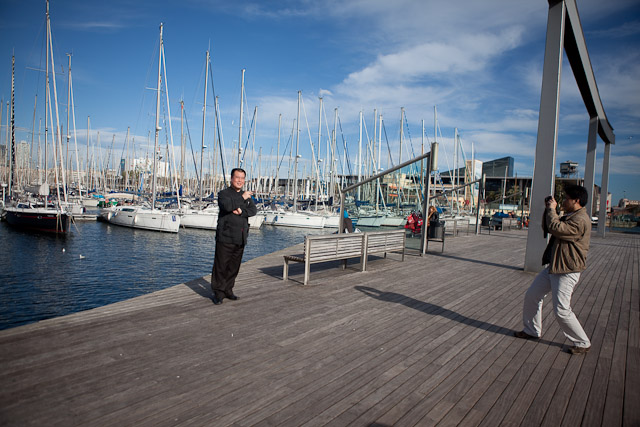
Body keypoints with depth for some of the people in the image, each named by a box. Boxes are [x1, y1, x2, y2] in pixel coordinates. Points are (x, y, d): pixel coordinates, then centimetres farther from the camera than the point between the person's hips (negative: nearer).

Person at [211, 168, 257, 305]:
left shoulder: (247, 196, 18)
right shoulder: (223, 193, 2)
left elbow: (254, 210, 2)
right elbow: (227, 206, -20)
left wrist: (241, 211, -15)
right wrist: (242, 198, -11)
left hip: (240, 238, 5)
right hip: (225, 237, -5)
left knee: (234, 267, 10)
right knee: (221, 266, -3)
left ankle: (228, 290, 22)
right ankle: (218, 293, 6)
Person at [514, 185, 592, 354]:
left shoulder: (581, 220, -19)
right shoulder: (569, 217, 15)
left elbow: (556, 228, -29)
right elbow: (547, 228, 21)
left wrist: (552, 209, -15)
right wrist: (548, 210, 8)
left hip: (567, 271, -10)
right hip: (553, 267, 10)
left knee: (562, 310, -7)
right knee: (532, 295, 13)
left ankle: (583, 343, 13)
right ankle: (532, 331, 28)